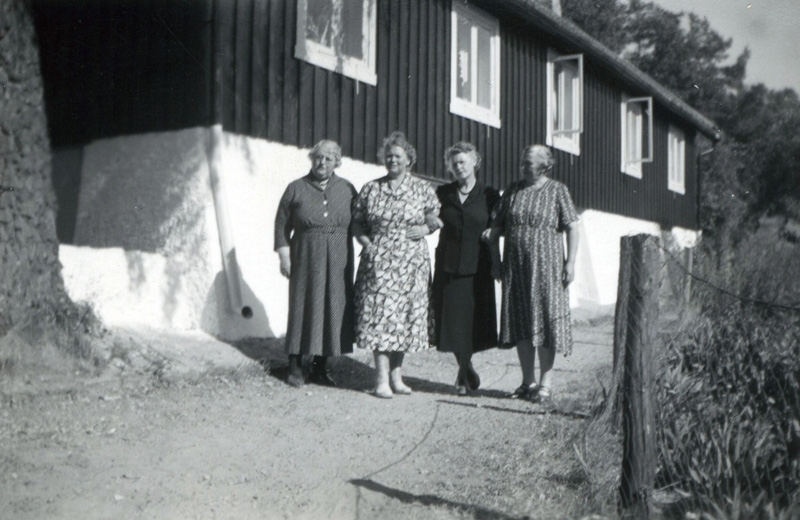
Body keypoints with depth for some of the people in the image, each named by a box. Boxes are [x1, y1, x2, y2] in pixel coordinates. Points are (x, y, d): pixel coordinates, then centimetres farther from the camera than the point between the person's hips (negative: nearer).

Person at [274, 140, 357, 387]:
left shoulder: (347, 189, 8)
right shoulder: (296, 188, 3)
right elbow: (282, 224, 3)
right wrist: (284, 256, -4)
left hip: (338, 262, 2)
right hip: (306, 258, -2)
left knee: (333, 309, 4)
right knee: (303, 307, 0)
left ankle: (320, 368, 16)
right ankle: (295, 367, 10)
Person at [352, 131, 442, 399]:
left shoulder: (423, 189, 8)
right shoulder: (370, 189, 9)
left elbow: (436, 220, 13)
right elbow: (357, 223, 11)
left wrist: (424, 229, -7)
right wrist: (367, 243, -5)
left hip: (411, 263, 1)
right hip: (378, 261, -1)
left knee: (406, 314, 4)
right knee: (380, 314, -7)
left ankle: (396, 374, 17)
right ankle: (382, 378, -3)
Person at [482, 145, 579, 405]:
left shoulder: (557, 190, 0)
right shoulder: (513, 190, 11)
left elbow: (572, 227, -2)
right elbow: (499, 223, 14)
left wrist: (570, 262, -8)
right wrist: (490, 234, -7)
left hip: (546, 265, -4)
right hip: (515, 266, 4)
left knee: (545, 321, -3)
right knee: (520, 322, 7)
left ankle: (545, 384, 6)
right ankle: (528, 381, 17)